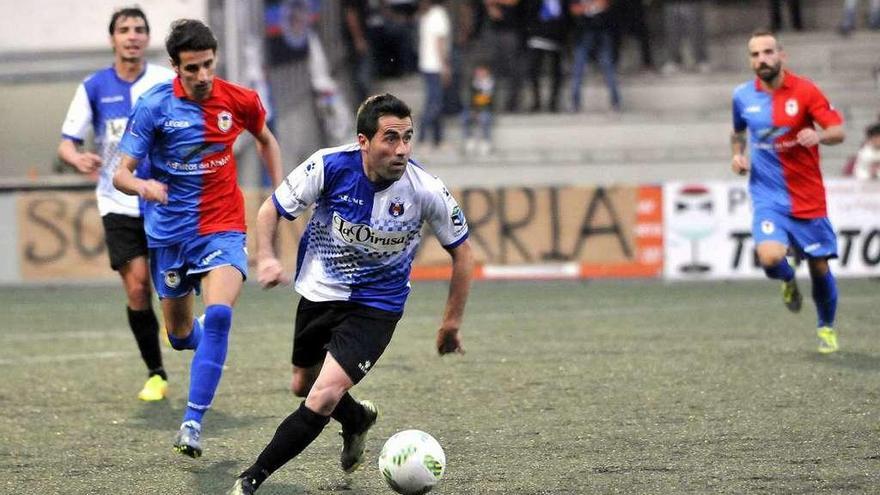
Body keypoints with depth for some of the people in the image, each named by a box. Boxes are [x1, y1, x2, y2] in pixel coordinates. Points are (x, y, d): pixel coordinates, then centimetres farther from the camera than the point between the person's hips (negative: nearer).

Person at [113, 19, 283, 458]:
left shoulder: (239, 101, -5)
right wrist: (142, 185, -36)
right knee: (181, 336, 13)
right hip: (169, 231, 1)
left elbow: (265, 140, 18)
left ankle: (193, 423, -23)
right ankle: (201, 335, 53)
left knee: (218, 315, -26)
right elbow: (121, 173, -13)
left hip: (222, 228, -1)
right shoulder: (153, 106, -12)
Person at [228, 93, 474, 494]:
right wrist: (266, 257, -26)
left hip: (375, 306, -3)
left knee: (323, 398, -19)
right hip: (318, 292, 3)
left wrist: (451, 323, -1)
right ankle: (357, 420, 55)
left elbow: (461, 251, -4)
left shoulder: (427, 192, -21)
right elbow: (271, 210, -7)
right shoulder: (329, 166, -21)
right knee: (303, 385, 22)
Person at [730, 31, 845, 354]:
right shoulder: (743, 96, 2)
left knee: (820, 266, 5)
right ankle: (788, 281, 15)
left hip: (808, 197, -1)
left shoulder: (804, 91, -7)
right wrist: (738, 154, 3)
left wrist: (818, 136, -32)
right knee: (770, 258, -23)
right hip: (768, 197, 1)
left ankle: (827, 327, 32)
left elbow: (839, 131, -11)